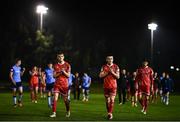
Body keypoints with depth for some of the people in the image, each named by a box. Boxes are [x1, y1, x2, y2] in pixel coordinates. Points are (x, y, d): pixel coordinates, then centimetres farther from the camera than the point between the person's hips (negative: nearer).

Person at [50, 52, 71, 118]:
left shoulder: (67, 65, 0)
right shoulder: (55, 65, 7)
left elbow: (68, 75, -1)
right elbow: (54, 75, 3)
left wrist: (64, 72, -18)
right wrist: (60, 72, -13)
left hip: (64, 84, -1)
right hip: (57, 84, 1)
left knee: (65, 99, 7)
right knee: (55, 98, -12)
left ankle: (68, 112, 29)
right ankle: (54, 113, -11)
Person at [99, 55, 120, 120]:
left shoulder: (116, 67, 1)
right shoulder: (104, 67, 6)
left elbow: (118, 76, -3)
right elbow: (100, 75, -1)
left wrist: (112, 72, -18)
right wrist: (107, 72, -13)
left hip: (113, 86, -2)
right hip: (106, 86, 2)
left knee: (112, 100, -12)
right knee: (107, 100, 8)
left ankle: (110, 113, -16)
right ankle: (109, 113, 19)